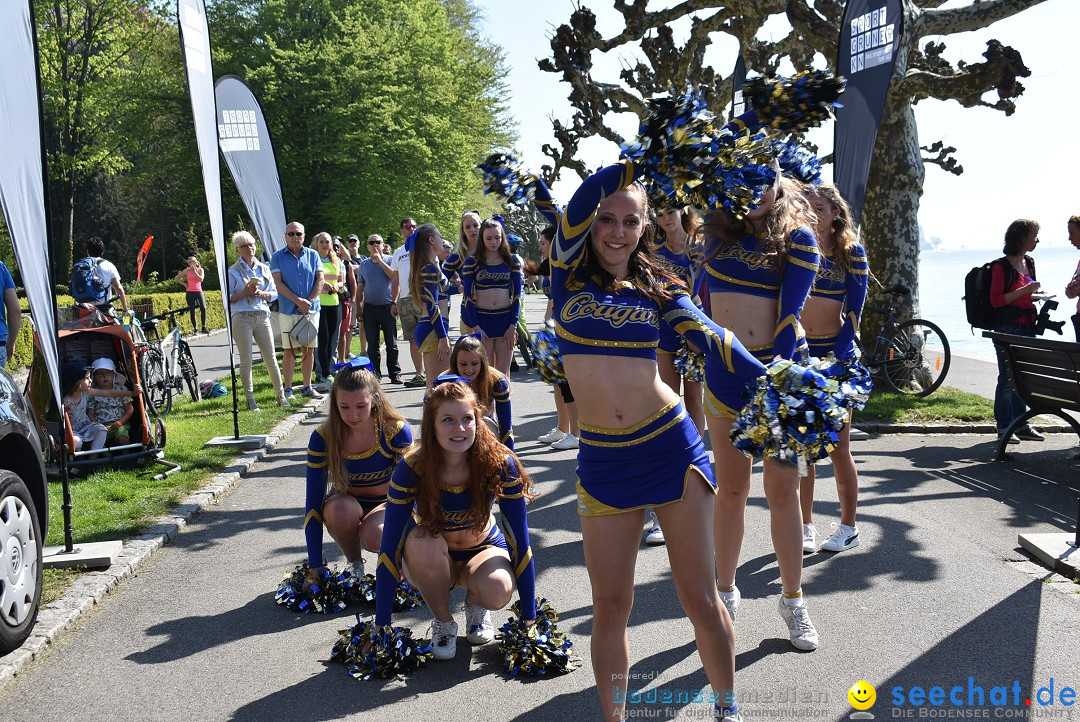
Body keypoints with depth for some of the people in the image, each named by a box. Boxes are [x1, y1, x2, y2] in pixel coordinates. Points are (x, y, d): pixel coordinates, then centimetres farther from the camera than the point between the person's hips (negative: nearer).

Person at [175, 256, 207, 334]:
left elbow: (201, 279, -9)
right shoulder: (187, 271, 7)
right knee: (192, 311, -1)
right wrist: (184, 284, 4)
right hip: (190, 293, 1)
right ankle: (195, 329, 6)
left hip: (199, 292, 0)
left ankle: (204, 328, -13)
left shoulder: (200, 270, 7)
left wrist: (194, 271, -10)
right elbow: (177, 278, 13)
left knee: (203, 308, -18)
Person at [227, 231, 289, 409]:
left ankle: (281, 396, 12)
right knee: (246, 361, 0)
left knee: (271, 358, 3)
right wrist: (245, 292, -15)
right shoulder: (233, 271, 2)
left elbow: (274, 293, 13)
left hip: (262, 316, 3)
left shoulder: (264, 268, 13)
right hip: (241, 319, -3)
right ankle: (250, 400, 8)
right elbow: (228, 298, -1)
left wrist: (261, 294, -6)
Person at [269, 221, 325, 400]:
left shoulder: (312, 255, 8)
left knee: (309, 349, 6)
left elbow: (320, 280, 4)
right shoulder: (278, 257, 2)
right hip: (288, 310, -2)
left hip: (311, 310, 2)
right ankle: (287, 389, 6)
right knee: (289, 350, 0)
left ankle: (307, 387, 13)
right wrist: (298, 301, -15)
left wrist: (309, 301, -9)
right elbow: (278, 283, -6)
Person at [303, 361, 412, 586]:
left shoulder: (396, 431, -23)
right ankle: (354, 563, -6)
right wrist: (314, 566, -18)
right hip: (346, 503, 1)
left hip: (386, 504, -1)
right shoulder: (323, 438, -20)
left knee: (374, 535, -35)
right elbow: (313, 502, -16)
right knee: (341, 510, -35)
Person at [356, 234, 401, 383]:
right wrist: (359, 307, 8)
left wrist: (380, 260, -14)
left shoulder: (389, 260, 3)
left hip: (387, 306, -3)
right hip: (370, 308, 3)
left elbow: (394, 276, -16)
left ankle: (395, 374, 3)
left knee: (391, 344, 0)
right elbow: (360, 288, 14)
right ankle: (375, 374, 11)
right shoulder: (364, 264, 11)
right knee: (372, 344, 5)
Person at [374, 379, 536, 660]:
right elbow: (390, 547, -21)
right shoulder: (412, 468, -25)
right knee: (422, 541, -35)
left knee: (497, 590, -34)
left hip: (483, 551, 0)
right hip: (431, 563, 0)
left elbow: (520, 540, -17)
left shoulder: (501, 464, -24)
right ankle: (443, 621, -9)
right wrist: (381, 625, -21)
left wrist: (529, 617, -17)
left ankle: (475, 605, 4)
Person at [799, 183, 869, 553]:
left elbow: (853, 311, -6)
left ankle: (848, 527, 15)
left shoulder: (851, 251, -1)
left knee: (837, 446, 1)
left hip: (837, 353, -3)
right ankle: (806, 526, 15)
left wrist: (834, 359, -15)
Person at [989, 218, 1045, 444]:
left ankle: (1021, 424, 17)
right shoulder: (1001, 266, -11)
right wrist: (1024, 291, -20)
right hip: (1007, 328, -8)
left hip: (1026, 328, 8)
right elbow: (995, 300, -14)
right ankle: (1004, 427, 1)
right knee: (1007, 377, -5)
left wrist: (1036, 296, 7)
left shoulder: (1029, 263, 14)